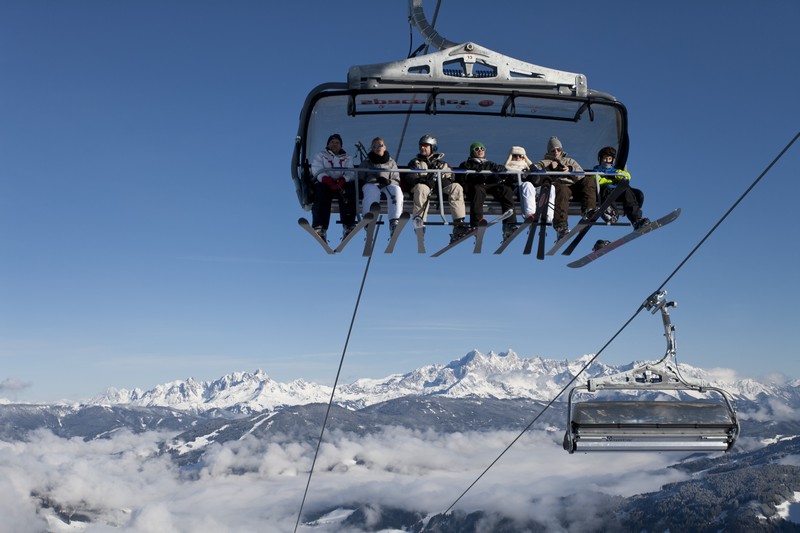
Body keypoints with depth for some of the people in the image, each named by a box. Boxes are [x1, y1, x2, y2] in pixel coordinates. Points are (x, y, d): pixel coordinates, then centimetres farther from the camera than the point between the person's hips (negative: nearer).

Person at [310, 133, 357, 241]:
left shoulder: (347, 158, 26)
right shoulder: (320, 156, 21)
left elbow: (350, 173, 5)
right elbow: (318, 171, 0)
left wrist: (342, 180, -21)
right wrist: (328, 181, -24)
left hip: (342, 184, 1)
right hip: (324, 183, -1)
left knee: (351, 186, -33)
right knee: (321, 189, -36)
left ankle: (348, 226, -44)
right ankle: (320, 228, -50)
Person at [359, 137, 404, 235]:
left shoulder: (391, 162, 28)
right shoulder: (366, 162, 26)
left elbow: (396, 179, 18)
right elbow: (360, 178, 15)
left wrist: (388, 181, -7)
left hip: (389, 185, 1)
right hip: (371, 184, -1)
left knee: (396, 190, -36)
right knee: (371, 191, -40)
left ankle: (394, 222, -48)